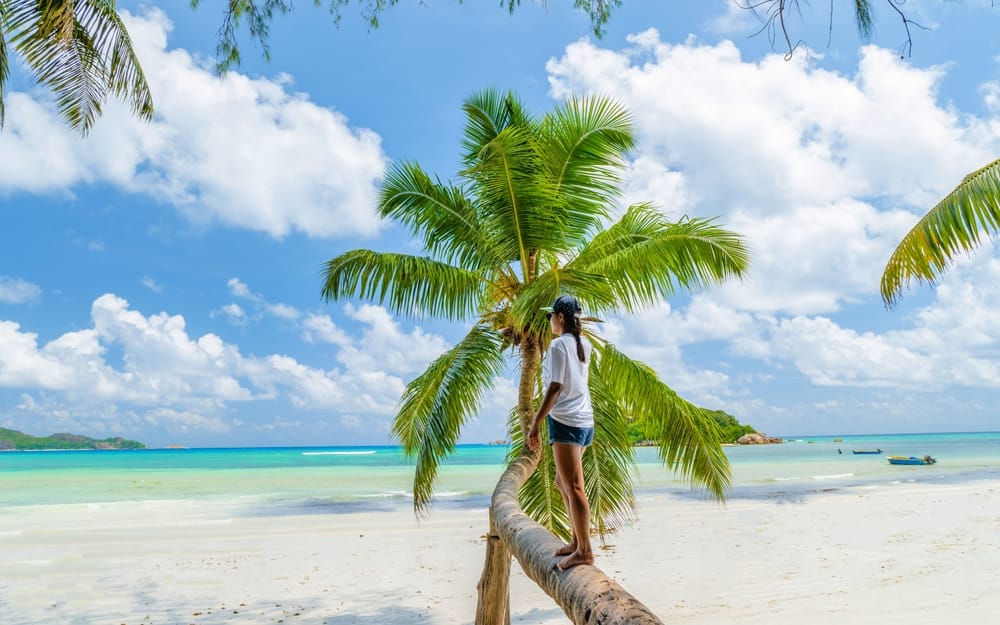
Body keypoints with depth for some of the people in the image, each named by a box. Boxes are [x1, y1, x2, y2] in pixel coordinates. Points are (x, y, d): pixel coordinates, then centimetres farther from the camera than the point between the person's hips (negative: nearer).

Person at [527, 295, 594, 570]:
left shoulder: (558, 345, -12)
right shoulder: (584, 344, 11)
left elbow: (555, 388, -18)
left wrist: (535, 424, -17)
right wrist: (574, 327, 27)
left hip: (565, 421, -9)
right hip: (585, 421, 9)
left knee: (573, 487, -5)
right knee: (564, 482, 19)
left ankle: (584, 551, 0)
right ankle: (577, 541, 24)